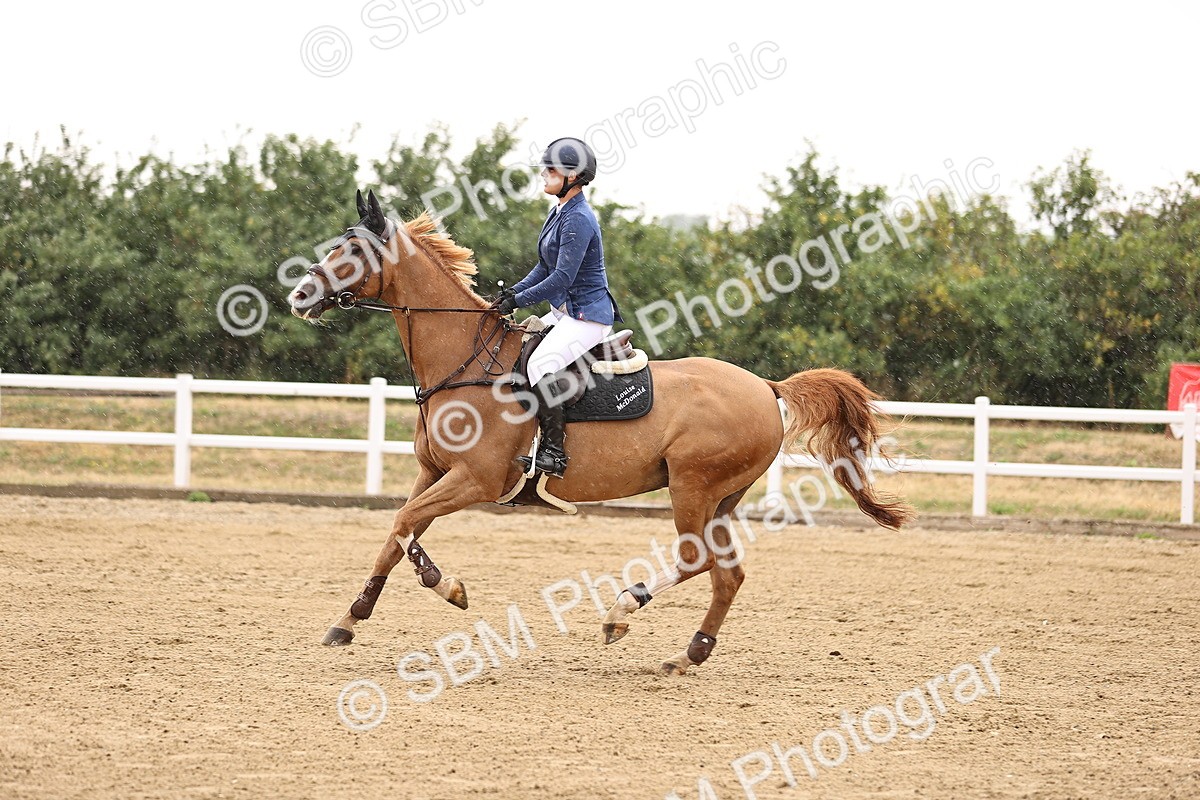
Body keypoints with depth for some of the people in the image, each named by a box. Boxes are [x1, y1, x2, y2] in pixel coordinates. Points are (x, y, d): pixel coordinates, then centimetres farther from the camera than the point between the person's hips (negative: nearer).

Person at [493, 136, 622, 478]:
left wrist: (518, 301, -18)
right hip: (565, 312, 11)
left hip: (588, 315, -11)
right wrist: (513, 292, 4)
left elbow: (562, 278, -23)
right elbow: (545, 267, 18)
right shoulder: (559, 212, 13)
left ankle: (553, 452, -27)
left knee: (540, 363, -28)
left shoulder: (578, 220, -19)